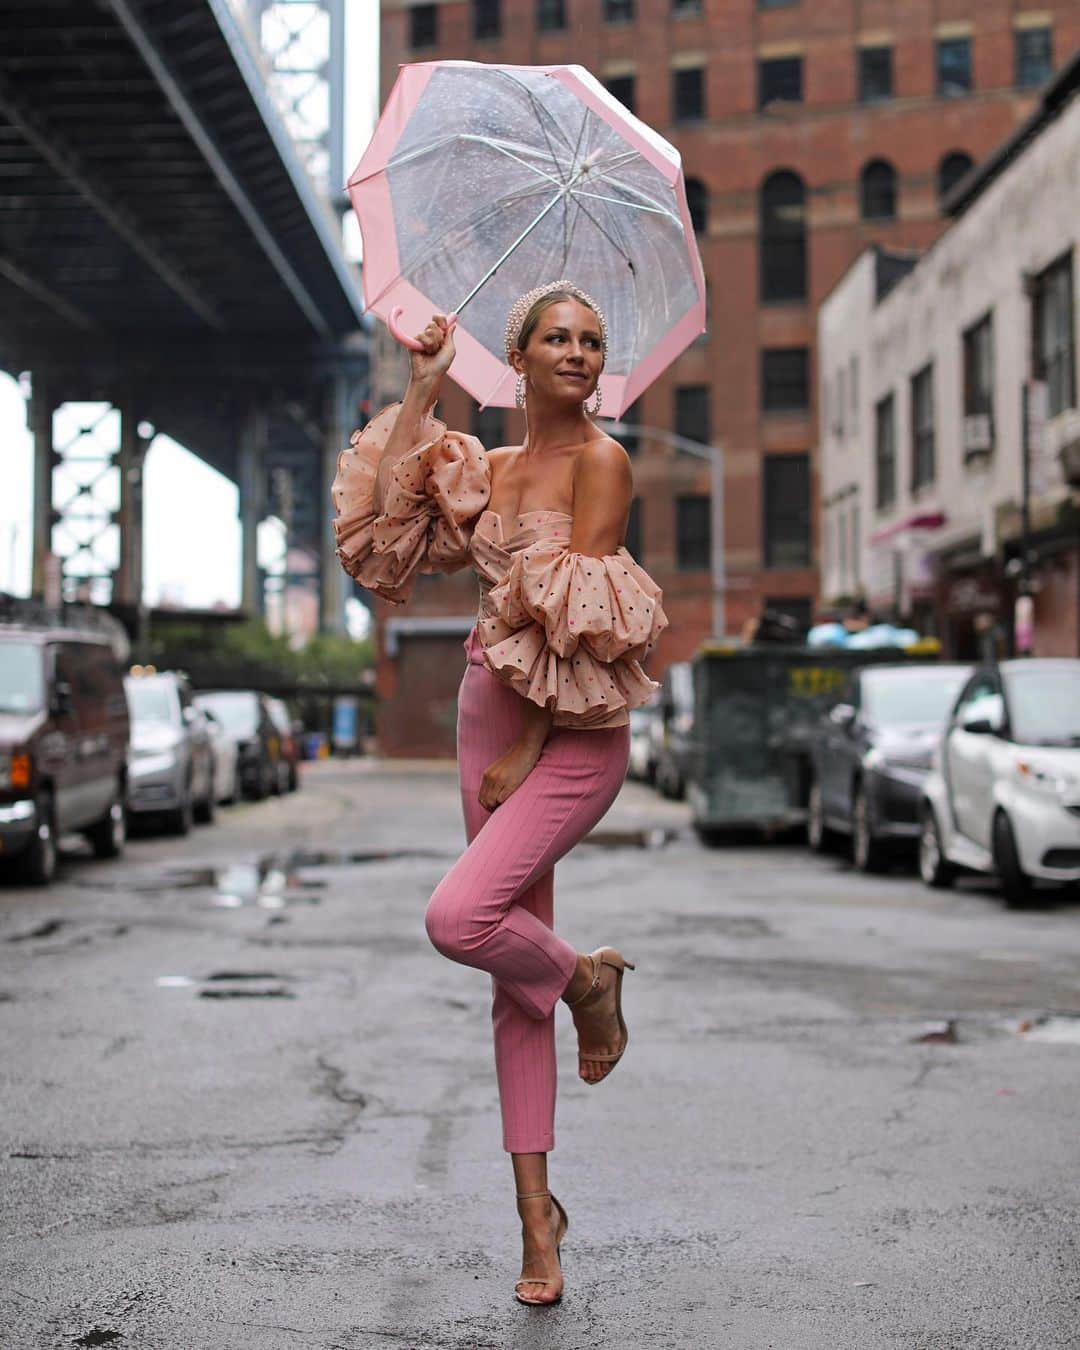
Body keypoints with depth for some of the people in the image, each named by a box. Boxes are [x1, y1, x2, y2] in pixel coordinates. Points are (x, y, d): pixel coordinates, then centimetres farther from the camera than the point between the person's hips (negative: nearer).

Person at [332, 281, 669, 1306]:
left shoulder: (600, 461, -8)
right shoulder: (493, 467, 12)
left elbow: (581, 624, -14)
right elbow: (384, 522, 1)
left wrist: (527, 748, -15)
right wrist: (422, 389, 2)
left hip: (569, 733, -7)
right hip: (487, 717, 7)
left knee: (459, 919, -25)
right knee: (512, 977, 7)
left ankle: (584, 980, 8)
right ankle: (535, 1211, 14)